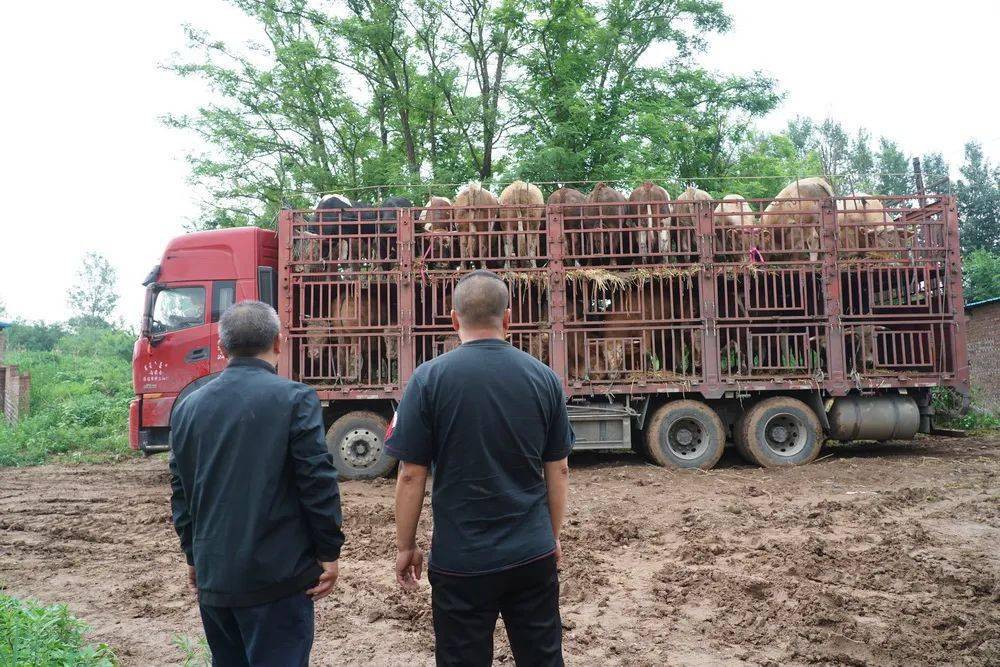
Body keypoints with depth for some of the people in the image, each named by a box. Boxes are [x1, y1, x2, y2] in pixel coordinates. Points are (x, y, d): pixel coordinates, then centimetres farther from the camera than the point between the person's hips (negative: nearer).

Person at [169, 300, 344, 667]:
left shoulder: (187, 407, 5)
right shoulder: (295, 399, -12)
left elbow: (181, 493, 11)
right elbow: (318, 482, -14)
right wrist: (329, 553, -4)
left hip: (213, 578, 6)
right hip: (277, 578, -5)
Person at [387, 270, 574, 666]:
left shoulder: (430, 378, -10)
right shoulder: (543, 377, -2)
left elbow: (411, 475, -9)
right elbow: (558, 471, 4)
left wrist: (405, 546, 4)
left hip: (462, 560, -2)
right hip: (533, 555, 3)